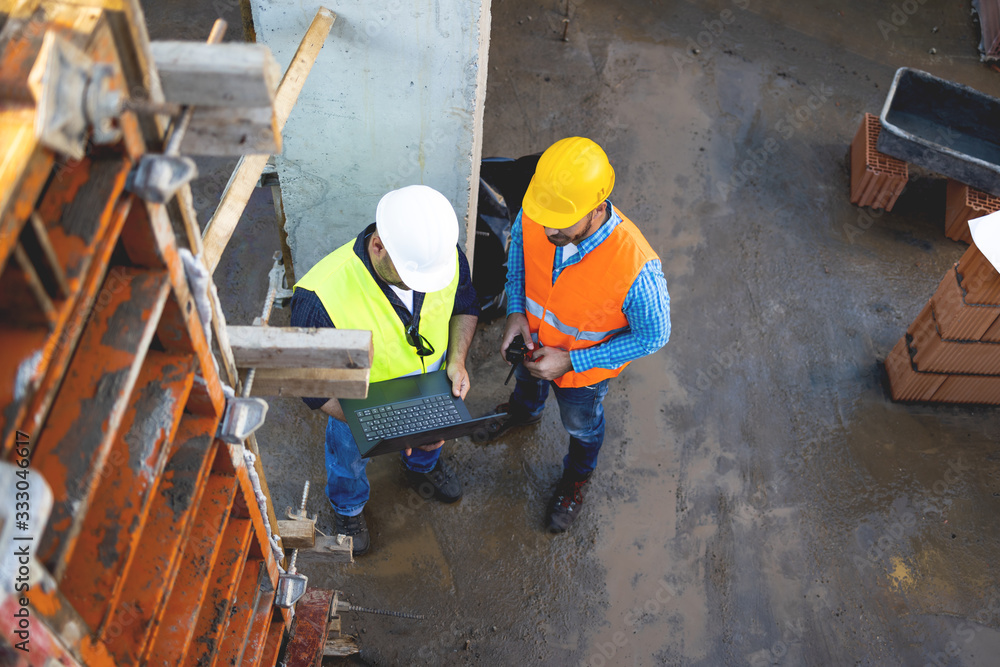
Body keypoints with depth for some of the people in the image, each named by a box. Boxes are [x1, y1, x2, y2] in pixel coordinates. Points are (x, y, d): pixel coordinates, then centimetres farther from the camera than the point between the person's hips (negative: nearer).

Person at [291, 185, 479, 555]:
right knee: (349, 458, 30)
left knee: (431, 435, 35)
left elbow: (465, 307, -6)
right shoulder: (320, 298, -44)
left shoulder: (446, 254, -30)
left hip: (431, 388, 3)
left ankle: (423, 466, 73)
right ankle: (348, 508, 65)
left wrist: (457, 359, -22)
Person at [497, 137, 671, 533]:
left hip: (584, 367, -3)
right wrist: (516, 310, -19)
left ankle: (576, 478, 64)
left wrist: (571, 361, -27)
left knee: (581, 426, 29)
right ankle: (524, 412, 76)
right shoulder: (533, 217, -32)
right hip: (532, 340, 3)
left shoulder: (635, 267, -45)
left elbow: (653, 335, -26)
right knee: (527, 381, 38)